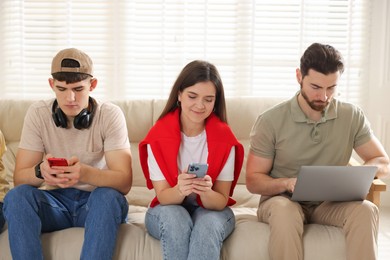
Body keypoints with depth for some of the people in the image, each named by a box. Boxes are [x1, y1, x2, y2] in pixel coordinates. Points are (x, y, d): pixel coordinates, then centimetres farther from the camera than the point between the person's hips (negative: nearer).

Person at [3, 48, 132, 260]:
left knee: (108, 196, -34)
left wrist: (85, 173, -40)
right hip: (54, 201, 2)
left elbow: (124, 182, -19)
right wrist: (40, 171, -33)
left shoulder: (110, 114, -11)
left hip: (96, 202, -1)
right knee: (16, 196, -28)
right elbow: (19, 178, -9)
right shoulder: (38, 113, -6)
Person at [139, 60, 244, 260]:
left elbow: (221, 202, -13)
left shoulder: (224, 137, -12)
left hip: (211, 210, 0)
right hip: (168, 209, 0)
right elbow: (163, 197, -14)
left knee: (208, 225, -34)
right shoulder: (158, 135, -13)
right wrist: (180, 190, -37)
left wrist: (205, 192, -36)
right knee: (175, 219, -34)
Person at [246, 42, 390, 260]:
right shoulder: (271, 121, -10)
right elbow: (253, 180, -6)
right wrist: (287, 183, -27)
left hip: (330, 202, 2)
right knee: (284, 211, -37)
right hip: (282, 200, -2)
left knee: (366, 210, -29)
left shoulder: (353, 116, -3)